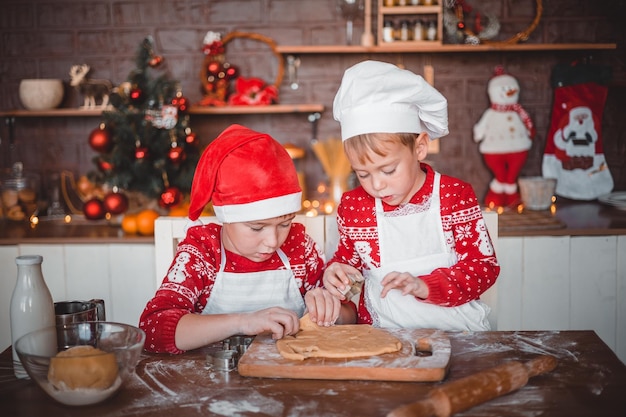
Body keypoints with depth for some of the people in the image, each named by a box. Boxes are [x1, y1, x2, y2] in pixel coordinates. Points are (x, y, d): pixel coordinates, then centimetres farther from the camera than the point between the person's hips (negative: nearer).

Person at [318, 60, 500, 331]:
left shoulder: (456, 196, -4)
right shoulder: (352, 206, 4)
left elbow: (484, 266, -3)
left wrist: (424, 286, -16)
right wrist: (334, 274, -3)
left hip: (456, 329, -2)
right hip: (383, 337, 2)